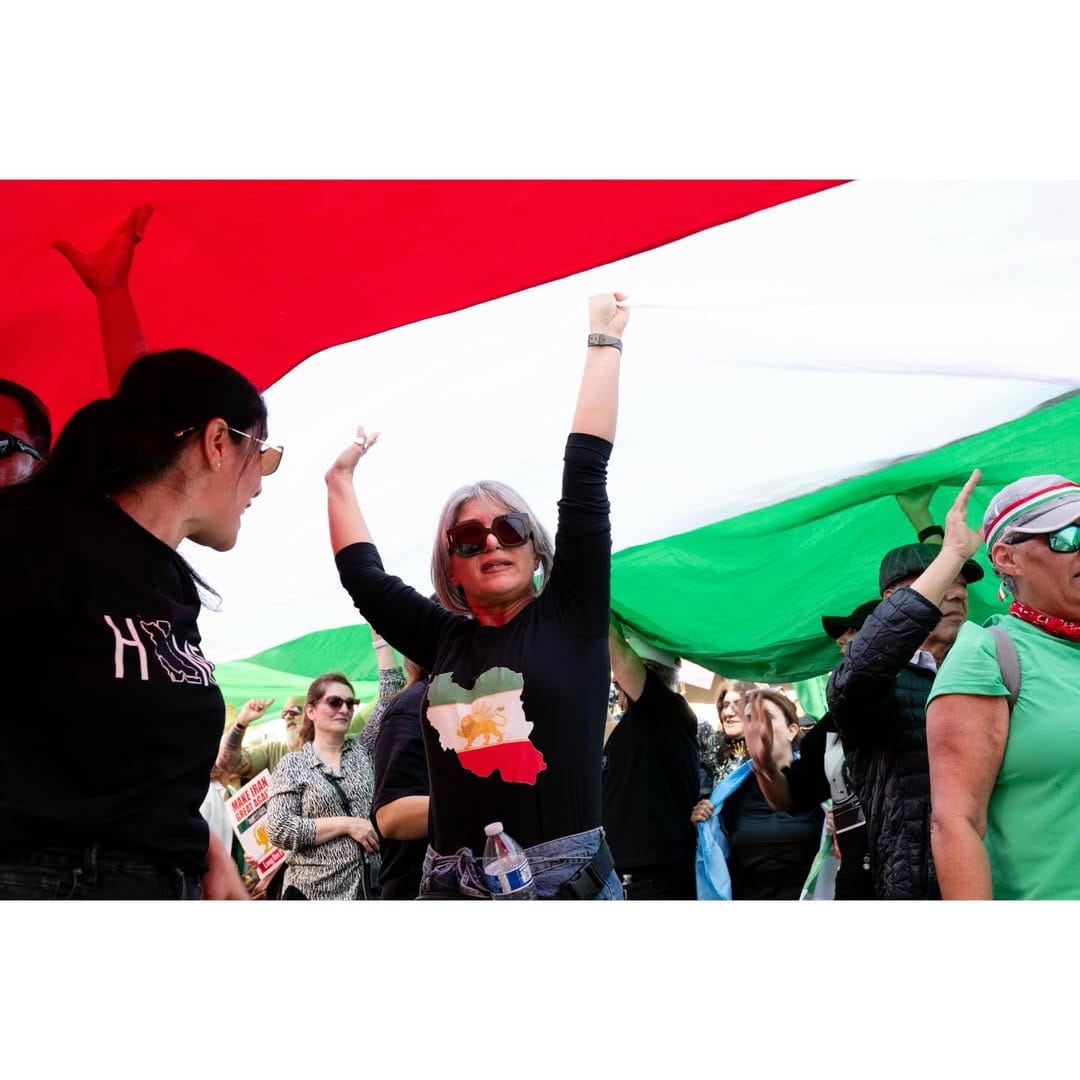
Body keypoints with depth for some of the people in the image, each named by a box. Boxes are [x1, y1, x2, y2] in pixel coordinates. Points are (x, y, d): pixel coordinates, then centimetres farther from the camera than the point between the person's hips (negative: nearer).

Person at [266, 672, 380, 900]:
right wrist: (347, 824, -13)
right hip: (315, 892, -3)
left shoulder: (363, 752, 12)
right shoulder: (292, 766, 1)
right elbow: (279, 830, -10)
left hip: (371, 887, 3)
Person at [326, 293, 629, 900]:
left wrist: (605, 342, 6)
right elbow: (364, 576, 24)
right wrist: (341, 479, 33)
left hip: (566, 880, -3)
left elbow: (585, 473, 3)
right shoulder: (445, 641, 12)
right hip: (454, 888, 3)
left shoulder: (571, 615, 5)